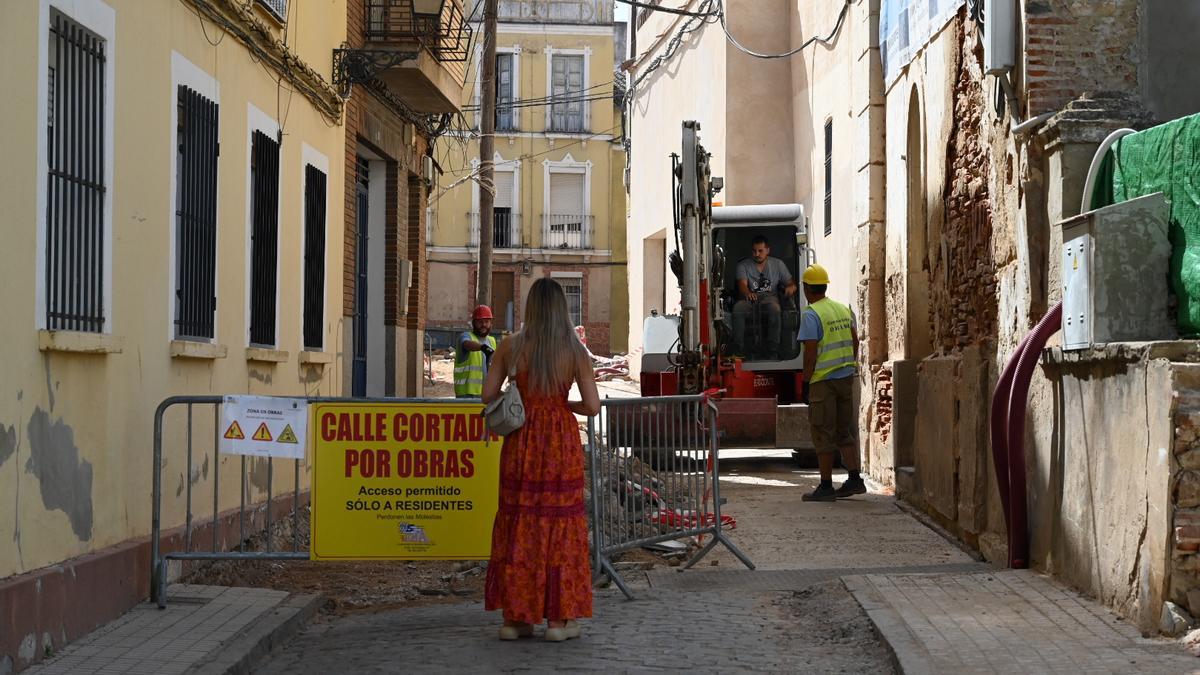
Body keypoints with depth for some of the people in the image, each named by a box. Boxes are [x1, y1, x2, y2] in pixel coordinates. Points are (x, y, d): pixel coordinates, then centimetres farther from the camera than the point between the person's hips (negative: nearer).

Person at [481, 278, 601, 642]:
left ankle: (515, 616, 10)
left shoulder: (510, 347, -3)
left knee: (517, 521, 9)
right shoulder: (576, 351, -5)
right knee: (560, 521, 6)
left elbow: (488, 395, -1)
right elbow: (593, 406, -6)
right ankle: (558, 618, 7)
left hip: (521, 439, 1)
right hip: (562, 439, -1)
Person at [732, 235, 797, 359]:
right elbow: (742, 284, -10)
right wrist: (747, 293, -36)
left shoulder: (778, 264, 12)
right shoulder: (743, 265, 8)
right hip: (749, 298, 0)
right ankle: (738, 350, -31)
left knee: (775, 309, -37)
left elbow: (791, 283, 9)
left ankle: (773, 351, -34)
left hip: (769, 297, 0)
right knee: (737, 308, -35)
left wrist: (791, 287, -19)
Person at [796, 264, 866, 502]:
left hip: (823, 380, -7)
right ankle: (855, 479, 13)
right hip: (846, 376, 7)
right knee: (844, 431, 15)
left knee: (823, 433, -1)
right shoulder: (843, 309, 11)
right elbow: (855, 341, 15)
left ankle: (826, 486, 1)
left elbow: (810, 352, -18)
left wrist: (806, 380, -9)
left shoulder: (811, 315, -13)